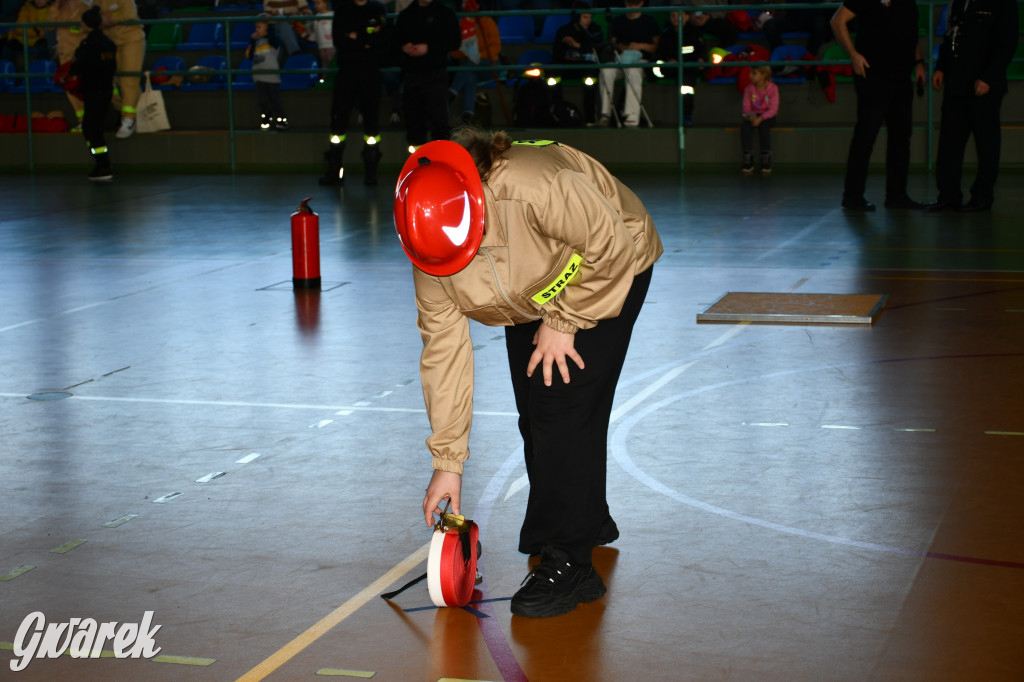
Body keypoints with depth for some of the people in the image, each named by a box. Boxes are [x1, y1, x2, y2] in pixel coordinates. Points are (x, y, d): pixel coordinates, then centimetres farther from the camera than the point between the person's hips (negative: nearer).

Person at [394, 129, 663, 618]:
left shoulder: (540, 189, -43)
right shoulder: (432, 242, -22)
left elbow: (615, 247, -28)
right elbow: (443, 350, -15)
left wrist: (563, 322, -21)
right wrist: (447, 462, -12)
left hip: (610, 272, -6)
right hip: (533, 298, 6)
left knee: (565, 405, -16)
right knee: (534, 415, 6)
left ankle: (567, 562, -11)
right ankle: (589, 522, 30)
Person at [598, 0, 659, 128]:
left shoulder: (649, 21, 11)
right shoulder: (617, 21, 20)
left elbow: (656, 46, 5)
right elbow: (613, 43, 19)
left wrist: (640, 46, -11)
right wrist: (618, 47, -4)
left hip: (641, 60, -3)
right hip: (620, 60, 3)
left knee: (632, 71, -40)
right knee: (606, 71, -32)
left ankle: (632, 115, -49)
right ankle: (605, 114, -32)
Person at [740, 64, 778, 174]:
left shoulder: (773, 88, -9)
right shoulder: (749, 88, 2)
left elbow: (773, 109, -14)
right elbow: (746, 107, 1)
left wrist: (760, 119, -27)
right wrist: (750, 116, -23)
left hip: (768, 116, -3)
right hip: (753, 115, 3)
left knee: (763, 126, -36)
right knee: (745, 127, -30)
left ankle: (766, 160, -32)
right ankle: (748, 160, -28)